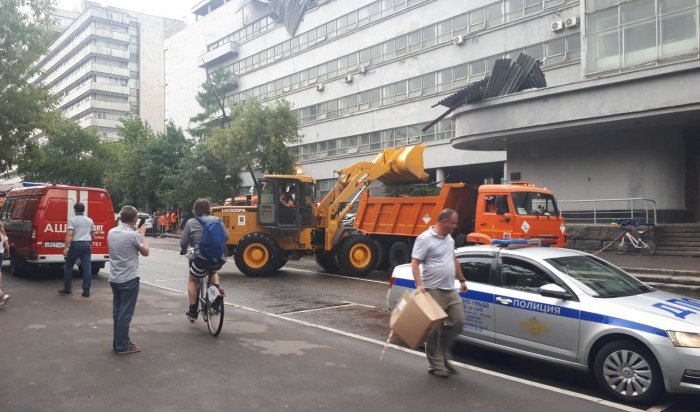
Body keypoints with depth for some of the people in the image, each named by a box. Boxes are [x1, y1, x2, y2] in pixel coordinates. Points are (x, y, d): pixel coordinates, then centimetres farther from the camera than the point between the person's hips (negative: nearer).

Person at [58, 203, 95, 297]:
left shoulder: (72, 220, -5)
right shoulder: (90, 220, 10)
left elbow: (69, 234, -15)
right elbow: (93, 234, 16)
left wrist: (66, 248, -18)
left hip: (75, 244, -4)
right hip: (87, 245, 4)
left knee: (68, 267, 11)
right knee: (87, 267, 1)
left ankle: (67, 289, 17)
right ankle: (86, 291, -1)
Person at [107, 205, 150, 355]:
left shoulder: (111, 232, 4)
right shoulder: (133, 235, -18)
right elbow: (146, 252, -3)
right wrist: (142, 235, 8)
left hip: (114, 279, 8)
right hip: (129, 279, -7)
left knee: (117, 311, 15)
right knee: (125, 313, 0)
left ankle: (118, 342, 24)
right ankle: (121, 346, 5)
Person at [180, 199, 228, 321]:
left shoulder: (191, 222, 3)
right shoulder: (217, 220, 10)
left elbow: (184, 243, 5)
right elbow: (226, 236, 16)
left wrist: (183, 250, 28)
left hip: (202, 258, -3)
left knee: (192, 280, 24)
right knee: (213, 272, 38)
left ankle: (193, 312, 22)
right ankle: (217, 287, 11)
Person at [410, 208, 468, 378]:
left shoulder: (449, 238, 13)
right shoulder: (425, 239, -13)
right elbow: (415, 263, -17)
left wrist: (461, 279, 24)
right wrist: (419, 284, -29)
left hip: (450, 290, 8)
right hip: (434, 291, -8)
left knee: (458, 321, 7)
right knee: (434, 329, -1)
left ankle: (444, 357, 22)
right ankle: (436, 365, 10)